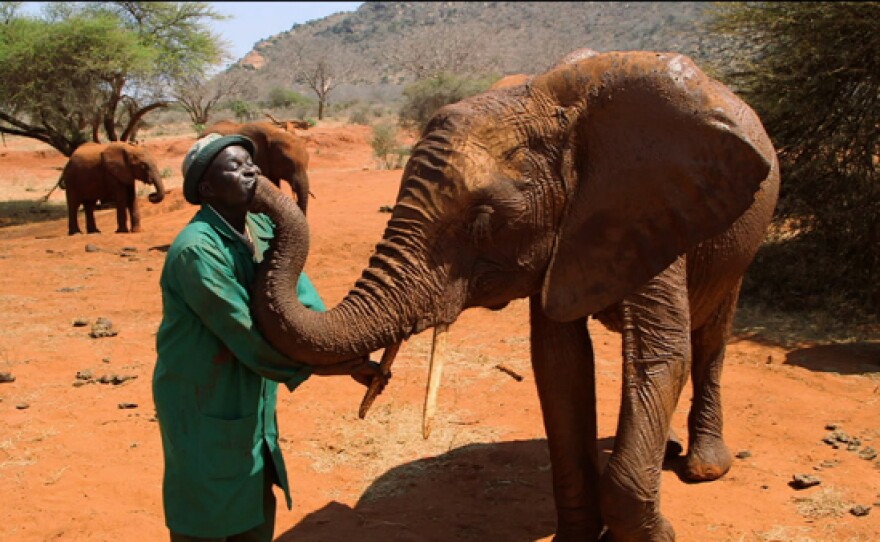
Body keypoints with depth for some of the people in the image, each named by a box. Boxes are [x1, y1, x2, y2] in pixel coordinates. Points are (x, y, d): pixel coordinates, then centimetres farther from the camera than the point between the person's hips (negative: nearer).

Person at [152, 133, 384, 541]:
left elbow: (298, 296, -7)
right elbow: (249, 337, -27)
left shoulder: (263, 227, 1)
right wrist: (334, 365, -22)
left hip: (253, 403, 8)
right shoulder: (196, 249, -25)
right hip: (203, 409, -8)